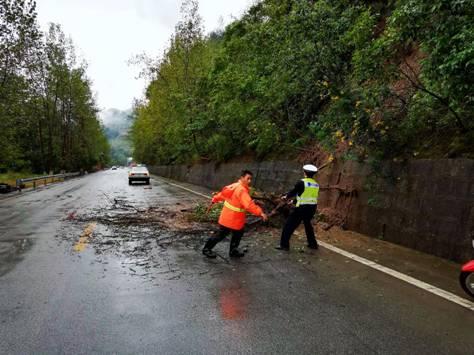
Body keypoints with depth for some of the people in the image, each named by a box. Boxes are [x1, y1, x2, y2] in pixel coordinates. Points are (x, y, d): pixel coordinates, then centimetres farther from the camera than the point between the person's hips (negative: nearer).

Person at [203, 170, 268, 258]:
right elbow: (249, 204, -38)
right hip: (230, 218, -10)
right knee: (221, 235, 6)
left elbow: (223, 193, 15)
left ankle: (233, 251, 33)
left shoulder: (235, 186, 4)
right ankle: (206, 249, 21)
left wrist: (215, 199, 27)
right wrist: (260, 212, -41)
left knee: (238, 233, 20)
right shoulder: (242, 190, -27)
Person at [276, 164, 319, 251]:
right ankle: (313, 244, 32)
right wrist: (293, 200, 26)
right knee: (308, 224, 28)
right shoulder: (316, 184, 8)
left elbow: (293, 191, -2)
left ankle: (284, 245, 3)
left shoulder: (302, 182, -13)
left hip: (302, 208, -7)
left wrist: (286, 196, 20)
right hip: (312, 207, 7)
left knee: (289, 225, 3)